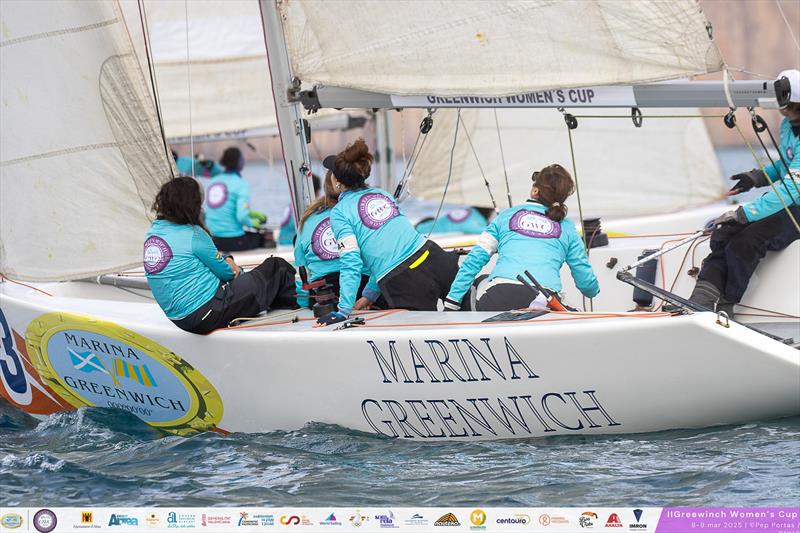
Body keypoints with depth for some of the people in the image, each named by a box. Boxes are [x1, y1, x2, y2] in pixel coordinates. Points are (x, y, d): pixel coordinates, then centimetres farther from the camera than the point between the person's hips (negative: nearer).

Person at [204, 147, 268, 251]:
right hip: (232, 242, -7)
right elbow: (242, 217, -22)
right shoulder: (241, 184, -12)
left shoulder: (213, 181, 9)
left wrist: (251, 213, 22)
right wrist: (252, 223, 0)